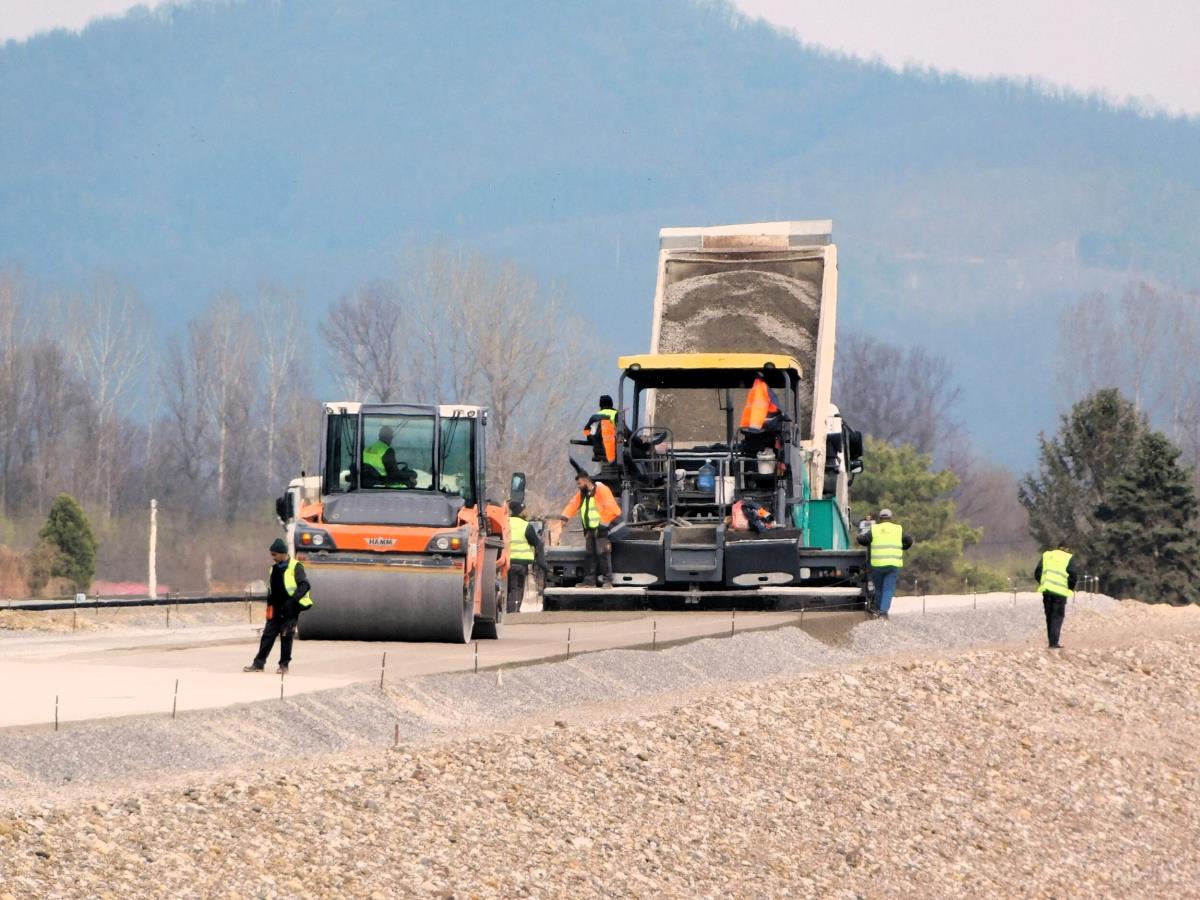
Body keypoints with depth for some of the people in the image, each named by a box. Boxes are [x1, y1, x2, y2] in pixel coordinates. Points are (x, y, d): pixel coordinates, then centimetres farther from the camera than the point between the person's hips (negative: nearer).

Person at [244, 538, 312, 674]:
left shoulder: (295, 567, -10)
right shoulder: (275, 568, 12)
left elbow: (304, 585, -16)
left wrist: (293, 600, -24)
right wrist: (270, 602, 15)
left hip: (289, 608, -6)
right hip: (276, 608, 6)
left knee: (286, 636, -1)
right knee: (268, 634, 3)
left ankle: (284, 665, 7)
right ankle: (259, 663, 5)